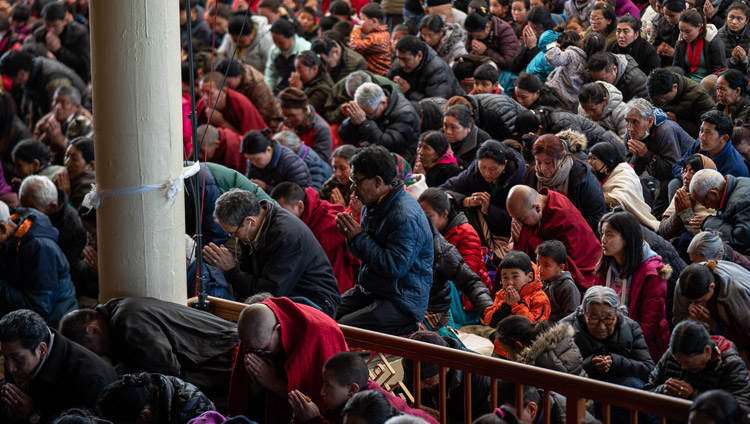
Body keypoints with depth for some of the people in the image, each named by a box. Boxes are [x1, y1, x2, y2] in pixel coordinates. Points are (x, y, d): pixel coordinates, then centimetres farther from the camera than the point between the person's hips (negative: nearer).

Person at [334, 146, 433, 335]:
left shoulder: (406, 217, -22)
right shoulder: (373, 203, 9)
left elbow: (394, 267, -26)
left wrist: (359, 238, -19)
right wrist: (350, 236, -4)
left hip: (402, 304, -9)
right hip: (369, 291, 9)